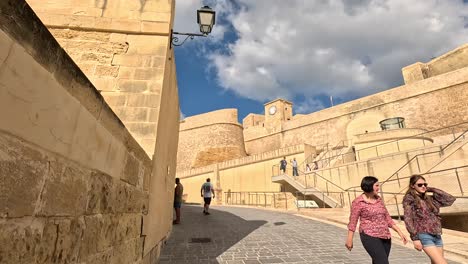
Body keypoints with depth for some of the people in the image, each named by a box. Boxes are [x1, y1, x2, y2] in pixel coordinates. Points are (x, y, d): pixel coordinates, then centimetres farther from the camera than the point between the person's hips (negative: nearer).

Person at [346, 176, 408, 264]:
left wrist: (399, 232, 10)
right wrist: (349, 239, -7)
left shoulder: (378, 199, 9)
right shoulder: (358, 202, -10)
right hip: (370, 237, -7)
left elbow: (387, 218, 15)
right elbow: (353, 221, -8)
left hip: (385, 237, 7)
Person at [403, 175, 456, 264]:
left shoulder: (429, 199, 14)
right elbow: (408, 219, -9)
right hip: (424, 235, -6)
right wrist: (415, 238, -14)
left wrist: (432, 189, 8)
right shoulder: (409, 199, -4)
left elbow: (450, 200, 9)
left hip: (437, 236, 6)